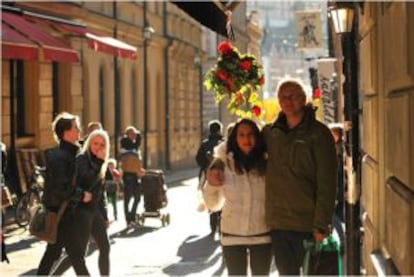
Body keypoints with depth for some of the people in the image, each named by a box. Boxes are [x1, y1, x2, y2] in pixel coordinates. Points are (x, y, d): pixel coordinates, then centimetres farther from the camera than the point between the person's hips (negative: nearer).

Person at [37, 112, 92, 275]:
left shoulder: (70, 153, 12)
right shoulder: (59, 156, -19)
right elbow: (61, 187, -26)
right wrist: (82, 195, -17)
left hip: (60, 210, 10)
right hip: (61, 212, -10)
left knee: (52, 252, 14)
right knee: (76, 253, -2)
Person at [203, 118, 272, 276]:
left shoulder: (266, 164, -7)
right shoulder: (224, 164, -7)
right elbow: (213, 205, 1)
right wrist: (211, 185, -16)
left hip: (262, 234, 0)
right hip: (233, 234, 0)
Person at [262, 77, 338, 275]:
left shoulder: (318, 133, -6)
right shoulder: (270, 133, 8)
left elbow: (327, 183, -10)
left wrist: (321, 225, -15)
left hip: (307, 224, -4)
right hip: (278, 223, 4)